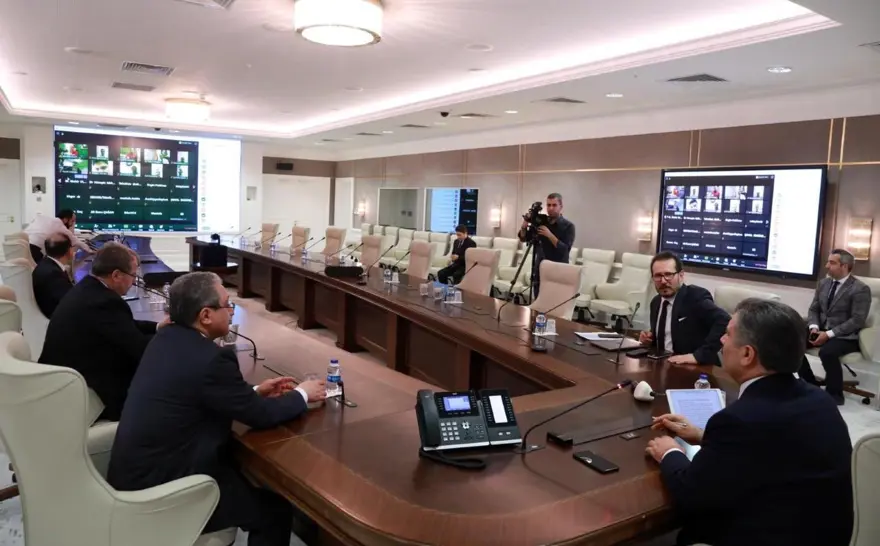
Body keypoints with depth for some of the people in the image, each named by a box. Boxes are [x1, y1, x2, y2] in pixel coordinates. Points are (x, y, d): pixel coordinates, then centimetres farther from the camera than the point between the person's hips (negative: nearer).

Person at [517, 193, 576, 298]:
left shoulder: (568, 226, -6)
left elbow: (565, 250, -17)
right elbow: (523, 238, 7)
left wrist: (549, 235, -25)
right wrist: (524, 226, -13)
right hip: (539, 271, 4)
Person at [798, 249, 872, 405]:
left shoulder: (860, 289, -11)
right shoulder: (823, 283, 9)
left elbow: (857, 321, -17)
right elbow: (814, 309, 12)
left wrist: (829, 334, -23)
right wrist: (814, 327, -9)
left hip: (845, 336, -7)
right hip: (821, 330, 7)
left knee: (827, 351, -36)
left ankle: (834, 394, -12)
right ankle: (811, 384, 3)